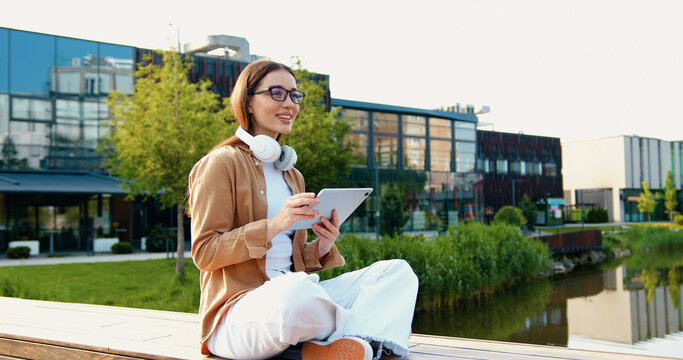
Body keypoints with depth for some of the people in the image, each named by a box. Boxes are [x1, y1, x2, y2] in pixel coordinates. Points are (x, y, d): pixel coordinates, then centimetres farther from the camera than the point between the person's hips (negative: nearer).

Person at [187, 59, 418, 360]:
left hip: (294, 294, 8)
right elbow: (203, 253, -9)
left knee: (398, 271, -8)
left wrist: (322, 248, 0)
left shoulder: (292, 175, 23)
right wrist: (274, 225, -20)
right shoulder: (221, 163, -1)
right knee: (294, 290, -42)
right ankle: (368, 331, -11)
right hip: (238, 308, -7)